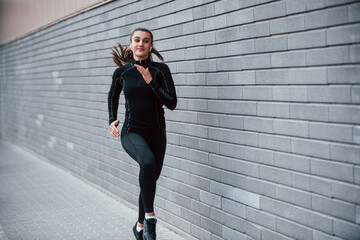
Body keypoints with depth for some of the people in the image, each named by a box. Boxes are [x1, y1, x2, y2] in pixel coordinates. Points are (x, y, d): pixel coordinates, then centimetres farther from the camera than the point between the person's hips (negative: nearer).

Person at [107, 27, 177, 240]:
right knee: (148, 161, -34)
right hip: (131, 133, -2)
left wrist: (151, 82, -17)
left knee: (150, 179, 13)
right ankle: (150, 217, -22)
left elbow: (172, 103, -11)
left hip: (157, 133, 2)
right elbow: (113, 97, 20)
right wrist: (112, 120, 8)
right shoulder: (121, 72, 0)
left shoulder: (161, 69, -4)